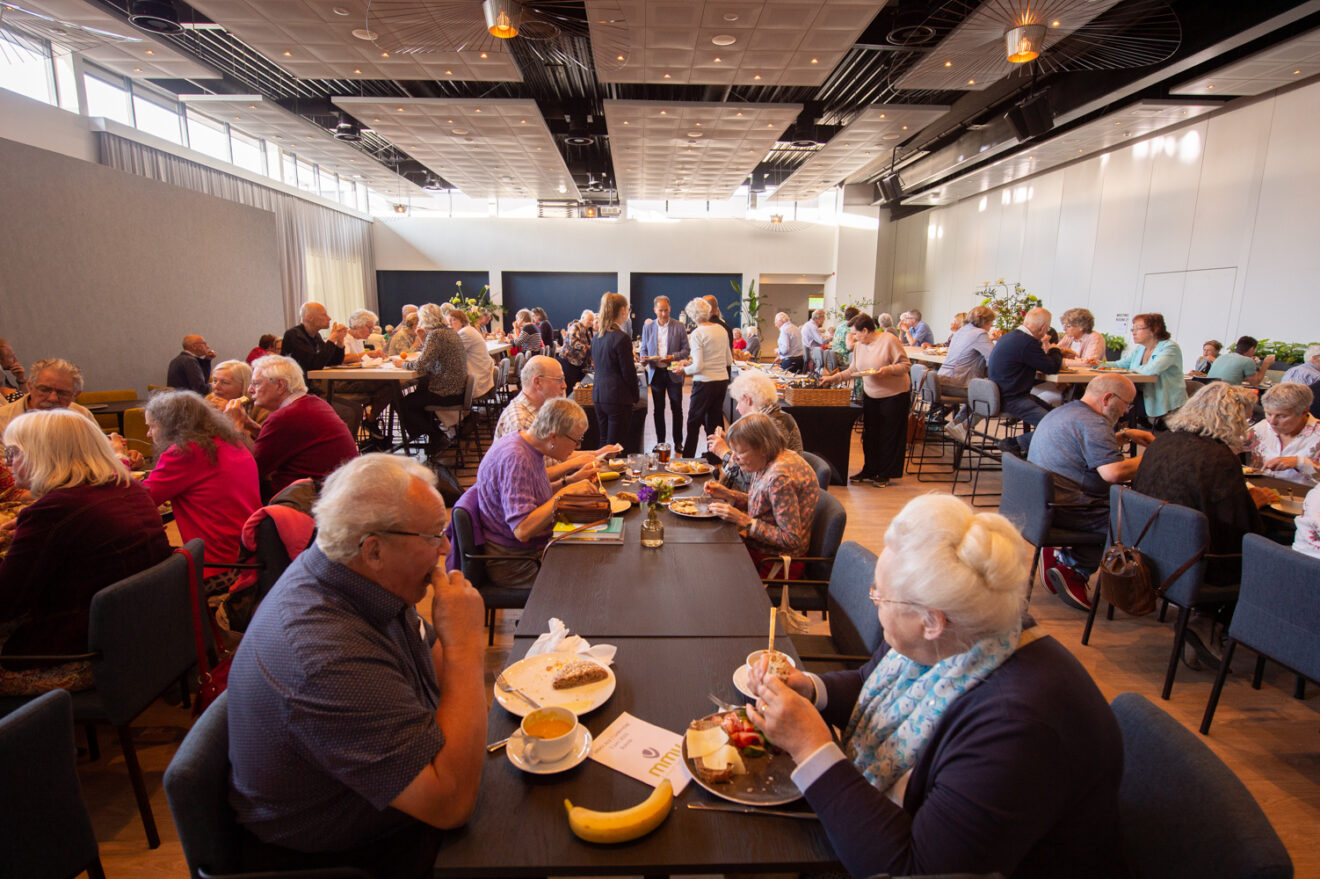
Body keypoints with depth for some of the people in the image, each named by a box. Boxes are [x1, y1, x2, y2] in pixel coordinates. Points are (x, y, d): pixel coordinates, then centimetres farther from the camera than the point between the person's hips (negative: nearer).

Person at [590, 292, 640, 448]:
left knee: (603, 441, 16)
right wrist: (635, 397, 0)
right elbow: (628, 372, -13)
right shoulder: (622, 338, -15)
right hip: (618, 398, -7)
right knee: (616, 447, 0)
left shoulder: (596, 337, 9)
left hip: (598, 396, 8)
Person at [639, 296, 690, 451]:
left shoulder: (679, 327, 1)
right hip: (655, 373, 2)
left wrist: (673, 357, -18)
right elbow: (643, 349, 11)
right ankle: (660, 442, 16)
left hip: (673, 373, -2)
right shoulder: (647, 328, 7)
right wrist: (644, 359, -11)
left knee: (677, 409, 3)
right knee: (658, 410, 7)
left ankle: (678, 442, 13)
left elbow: (686, 350, 0)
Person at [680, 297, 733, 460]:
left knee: (693, 423, 6)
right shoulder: (721, 330, 7)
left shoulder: (697, 334, -13)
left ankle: (687, 458, 12)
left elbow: (698, 366, -17)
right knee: (713, 422, 15)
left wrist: (684, 369, 1)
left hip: (705, 382, -6)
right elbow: (729, 361, 12)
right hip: (723, 380, 6)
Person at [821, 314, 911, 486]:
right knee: (870, 435, 8)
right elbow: (852, 370, 10)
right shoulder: (859, 346, 6)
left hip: (894, 395, -6)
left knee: (889, 435, 2)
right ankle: (870, 471, 19)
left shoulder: (889, 340, -14)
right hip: (870, 394, 6)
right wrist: (833, 378, 3)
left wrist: (887, 369, -28)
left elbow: (906, 365, -14)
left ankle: (885, 475, 13)